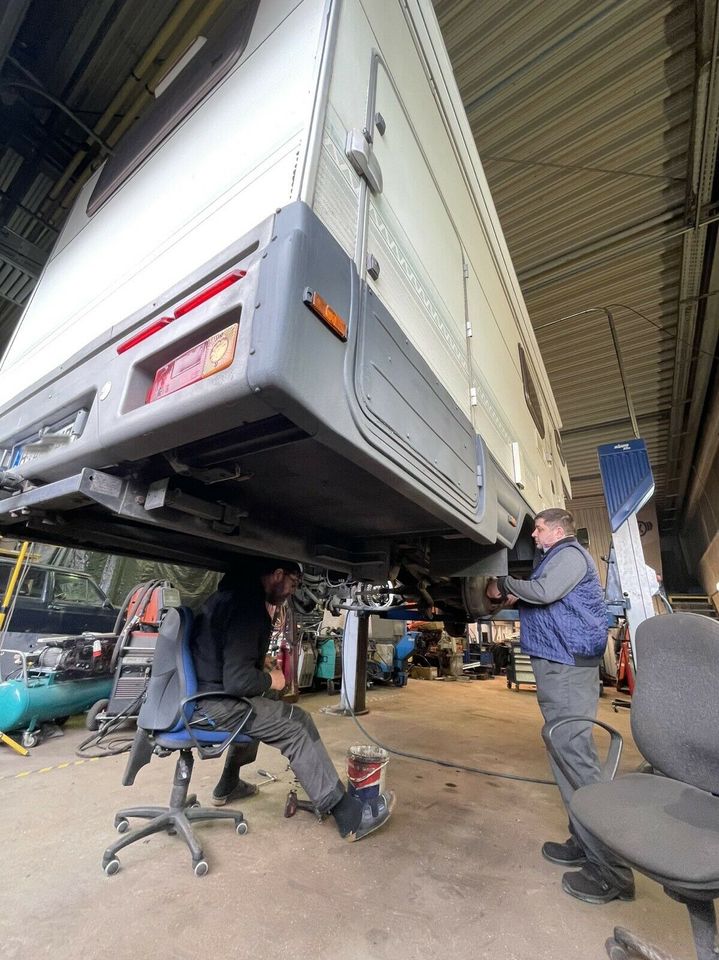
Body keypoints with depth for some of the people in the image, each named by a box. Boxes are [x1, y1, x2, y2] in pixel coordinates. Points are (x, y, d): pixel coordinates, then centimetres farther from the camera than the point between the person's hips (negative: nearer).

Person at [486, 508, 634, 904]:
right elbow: (538, 601, 24)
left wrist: (504, 583, -11)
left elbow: (545, 591, -23)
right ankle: (585, 843, 26)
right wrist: (510, 596, 6)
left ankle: (609, 871, 1)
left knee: (574, 756, -8)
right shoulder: (552, 559, 22)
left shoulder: (570, 553, -8)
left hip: (568, 666, -10)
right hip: (556, 665, 10)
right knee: (568, 753, 15)